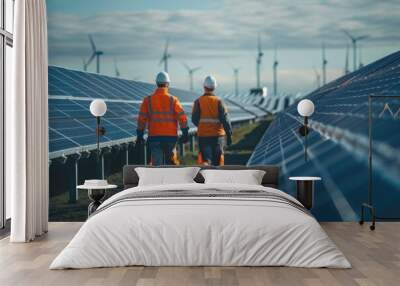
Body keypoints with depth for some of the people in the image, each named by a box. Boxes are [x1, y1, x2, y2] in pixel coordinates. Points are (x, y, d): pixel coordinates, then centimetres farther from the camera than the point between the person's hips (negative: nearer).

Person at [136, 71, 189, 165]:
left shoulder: (148, 100, 0)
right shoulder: (173, 100, -2)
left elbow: (141, 118, 0)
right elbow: (182, 117, -6)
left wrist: (140, 135, 6)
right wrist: (185, 133, 1)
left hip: (154, 137, 0)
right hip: (170, 137, 0)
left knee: (156, 163, 1)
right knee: (171, 161, 14)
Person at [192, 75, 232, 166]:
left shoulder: (198, 101, -3)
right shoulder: (218, 101, -4)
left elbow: (194, 119, 0)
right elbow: (225, 119, -10)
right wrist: (229, 134, -6)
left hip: (203, 135, 0)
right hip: (217, 135, 0)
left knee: (205, 159, 1)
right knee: (217, 161, 14)